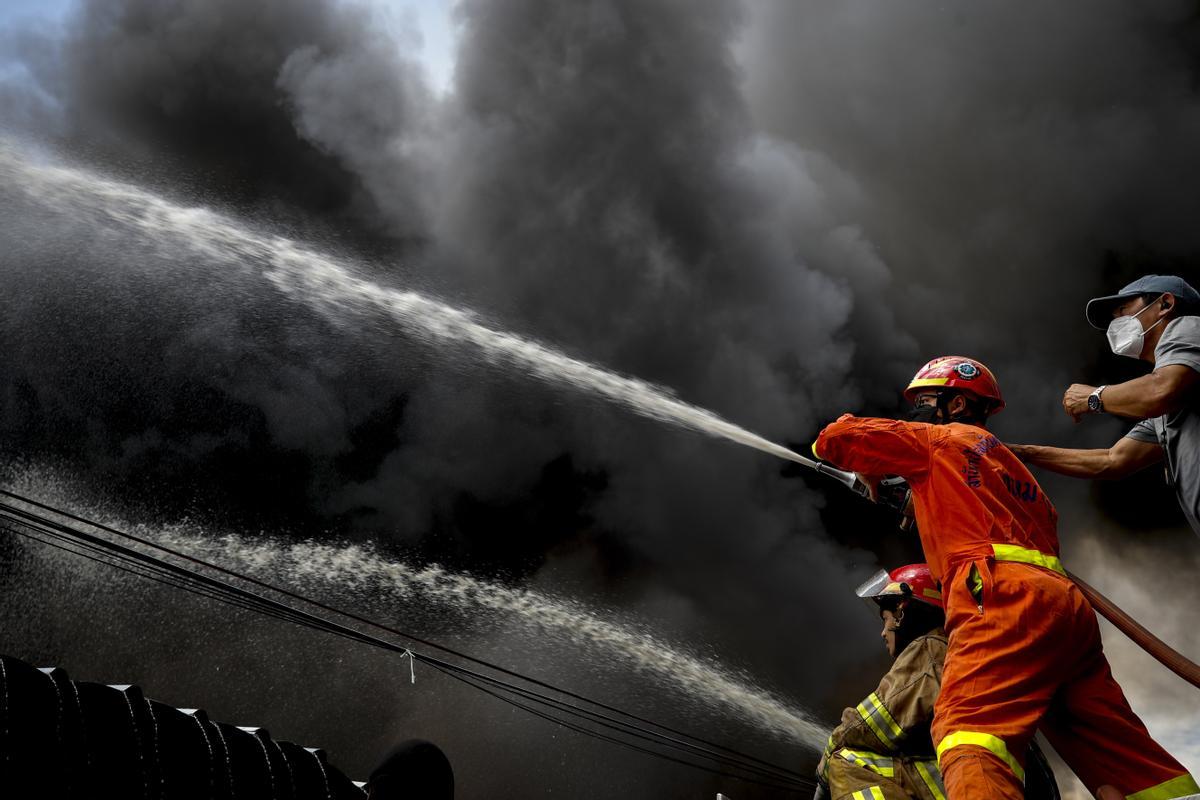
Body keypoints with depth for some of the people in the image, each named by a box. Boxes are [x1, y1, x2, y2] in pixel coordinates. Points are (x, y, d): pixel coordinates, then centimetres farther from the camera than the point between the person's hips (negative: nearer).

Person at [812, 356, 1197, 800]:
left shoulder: (937, 439, 14)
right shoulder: (1010, 461, 36)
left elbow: (835, 439, 12)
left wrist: (870, 474, 36)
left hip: (1007, 598, -8)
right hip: (1068, 602, 8)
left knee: (968, 739, -28)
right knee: (1132, 762, 4)